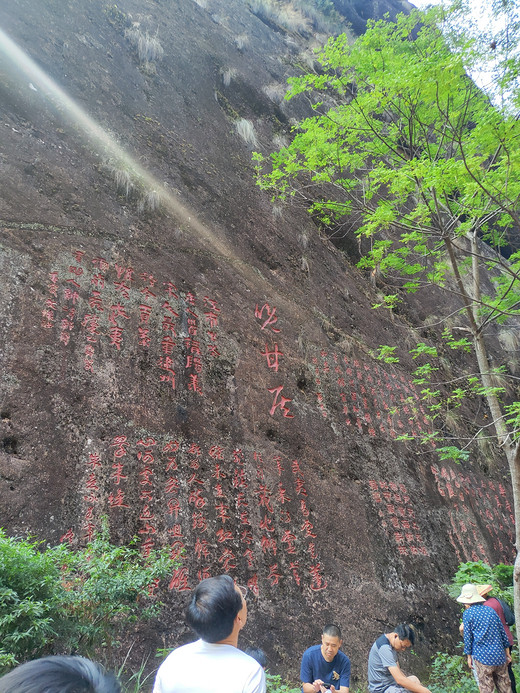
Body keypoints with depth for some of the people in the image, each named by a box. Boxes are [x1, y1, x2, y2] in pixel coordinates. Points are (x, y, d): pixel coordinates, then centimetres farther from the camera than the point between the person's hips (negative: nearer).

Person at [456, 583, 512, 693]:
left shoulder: (468, 613, -5)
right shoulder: (490, 610, 10)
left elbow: (467, 636, -4)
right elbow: (503, 632, 13)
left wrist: (469, 656, 7)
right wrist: (507, 653, 22)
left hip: (483, 656, -5)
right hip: (499, 655, 5)